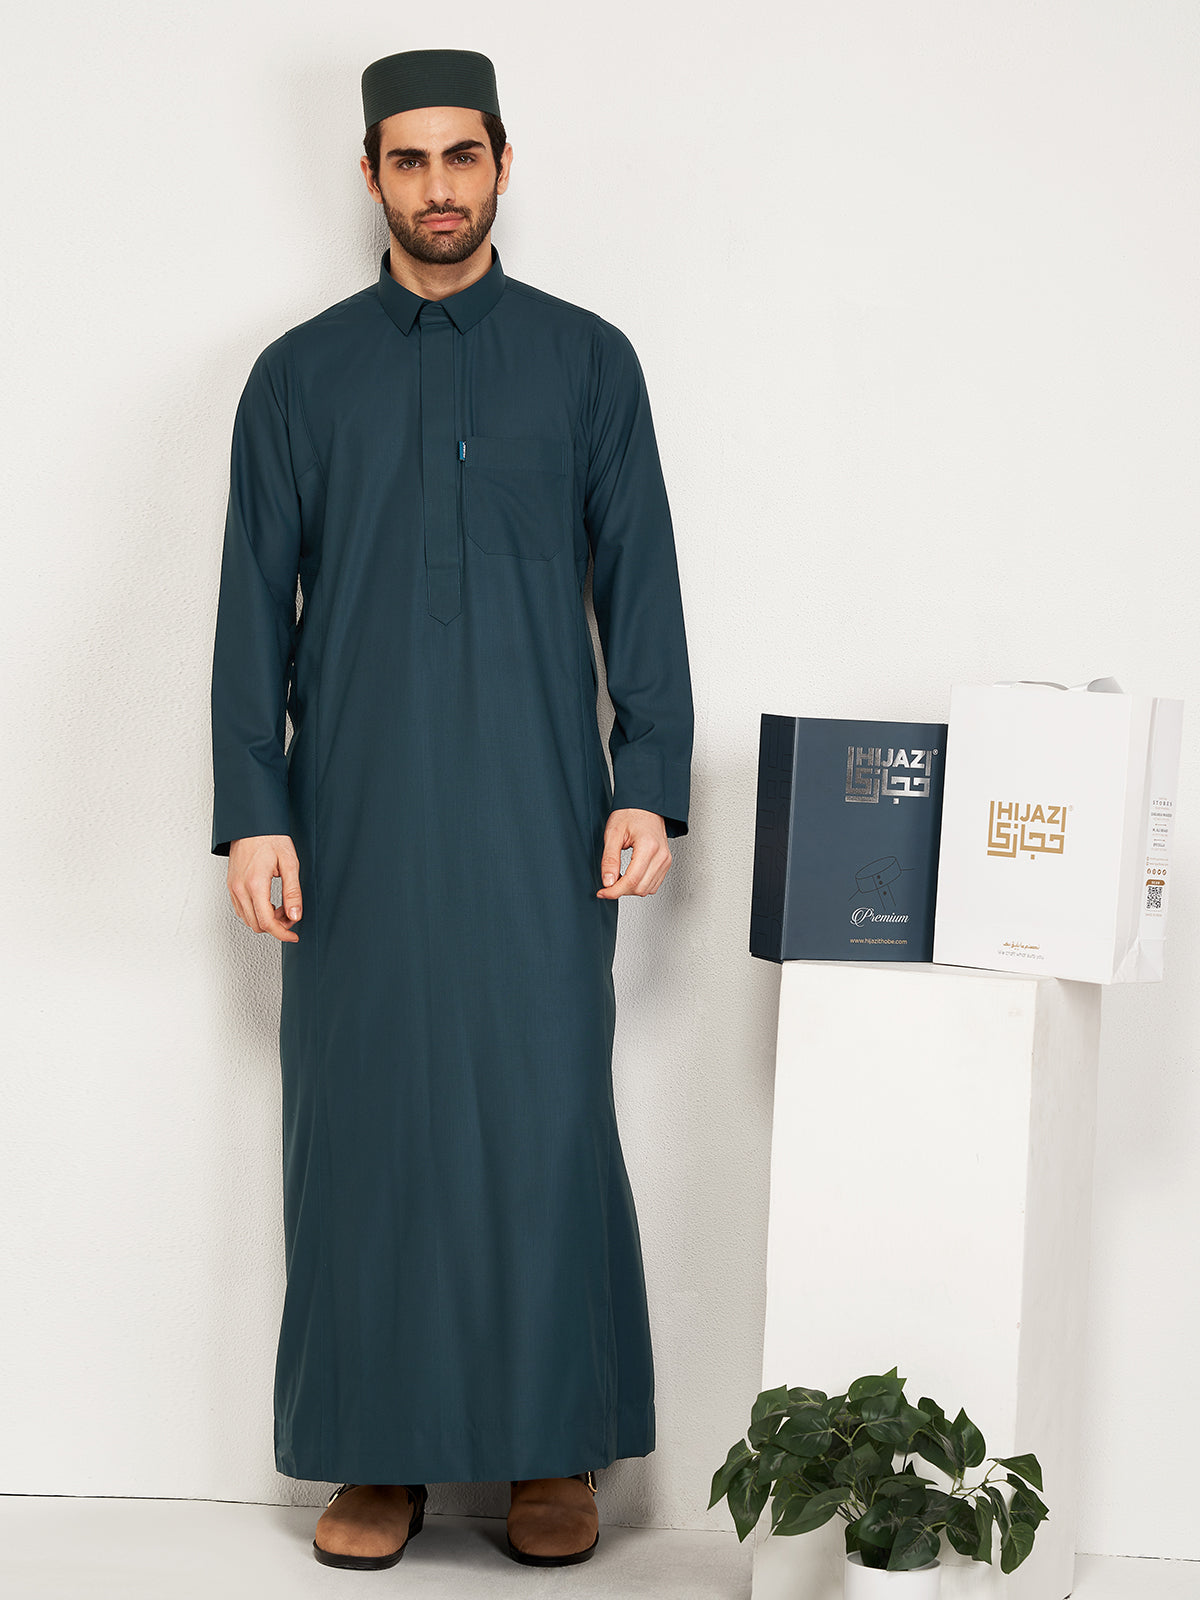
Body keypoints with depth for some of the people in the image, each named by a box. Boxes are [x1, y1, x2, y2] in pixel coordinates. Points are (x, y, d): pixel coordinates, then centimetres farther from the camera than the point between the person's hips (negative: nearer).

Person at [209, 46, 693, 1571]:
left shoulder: (586, 359, 8)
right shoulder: (300, 375, 10)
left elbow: (639, 582, 6)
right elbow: (254, 605, 6)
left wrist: (650, 788, -4)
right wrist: (253, 812, -3)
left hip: (538, 816, -1)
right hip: (358, 817, 1)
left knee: (545, 1119, -1)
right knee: (363, 1120, 2)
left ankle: (554, 1449, 11)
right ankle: (381, 1455, 13)